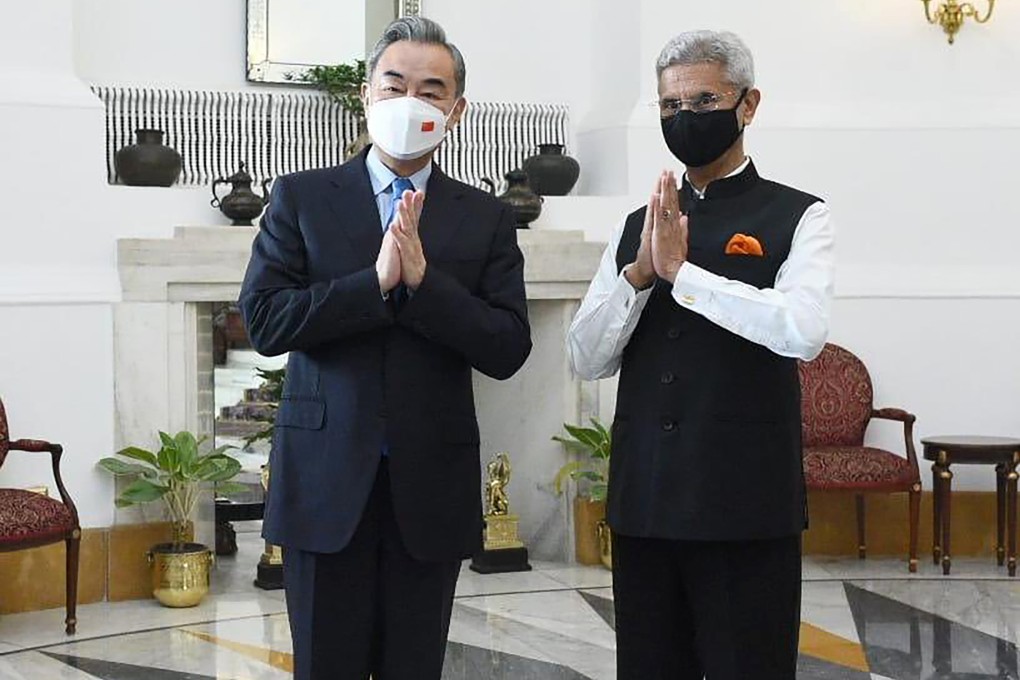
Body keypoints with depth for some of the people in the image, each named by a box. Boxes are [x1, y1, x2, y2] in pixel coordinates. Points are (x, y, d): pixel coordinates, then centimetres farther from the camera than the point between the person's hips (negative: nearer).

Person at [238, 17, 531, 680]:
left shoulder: (487, 218, 6)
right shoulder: (301, 197, 4)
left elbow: (509, 349, -4)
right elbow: (264, 320, -7)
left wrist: (422, 278, -16)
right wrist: (376, 281, -16)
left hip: (432, 485, 1)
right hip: (326, 480, -1)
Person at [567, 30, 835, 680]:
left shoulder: (796, 217, -1)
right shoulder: (640, 225, 12)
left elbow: (802, 330, -19)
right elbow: (587, 358, 5)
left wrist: (680, 270, -17)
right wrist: (640, 273, -10)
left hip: (746, 504, -4)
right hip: (644, 501, 4)